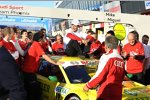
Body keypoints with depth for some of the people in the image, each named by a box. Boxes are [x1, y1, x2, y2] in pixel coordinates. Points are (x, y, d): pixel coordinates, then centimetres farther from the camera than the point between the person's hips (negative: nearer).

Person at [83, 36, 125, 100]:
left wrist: (88, 85, 1)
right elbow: (122, 77, 16)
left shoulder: (107, 57, -9)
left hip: (106, 93, -7)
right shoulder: (121, 59, 11)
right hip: (117, 94, 7)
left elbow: (99, 75, -11)